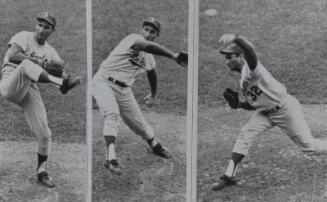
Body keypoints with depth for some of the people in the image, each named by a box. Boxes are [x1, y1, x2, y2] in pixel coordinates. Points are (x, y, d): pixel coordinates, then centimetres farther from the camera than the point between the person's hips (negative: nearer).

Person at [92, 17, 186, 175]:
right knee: (112, 113, -31)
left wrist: (153, 94, 42)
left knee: (139, 123, 11)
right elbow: (148, 46, -36)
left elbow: (152, 74, 31)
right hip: (104, 83, -7)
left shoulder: (149, 59, 10)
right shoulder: (133, 38, -15)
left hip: (124, 90, 7)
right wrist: (173, 55, -42)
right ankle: (111, 157, -35)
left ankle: (155, 145, 40)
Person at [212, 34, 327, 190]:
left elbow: (249, 49, -47)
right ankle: (229, 176, -9)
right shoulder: (243, 78, 6)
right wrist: (237, 104, -2)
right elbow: (252, 105, 15)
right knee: (245, 134, -9)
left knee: (308, 147, 1)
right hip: (265, 112, 8)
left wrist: (233, 38, -36)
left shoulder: (251, 67, -22)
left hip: (285, 109, -8)